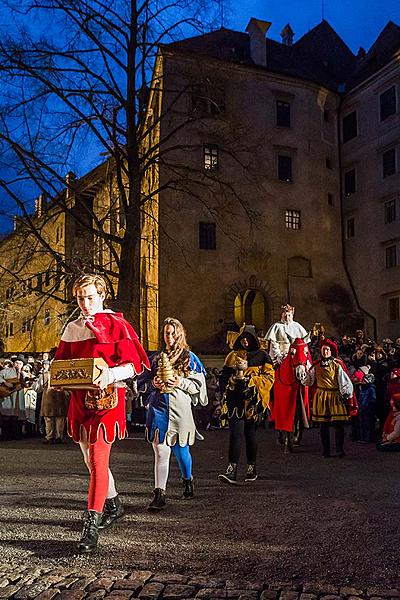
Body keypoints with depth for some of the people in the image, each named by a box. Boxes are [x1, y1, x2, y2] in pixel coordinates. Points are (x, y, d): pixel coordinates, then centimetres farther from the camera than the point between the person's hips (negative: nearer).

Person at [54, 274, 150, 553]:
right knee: (90, 458, 17)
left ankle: (91, 525, -7)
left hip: (107, 398, -7)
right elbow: (62, 364, 21)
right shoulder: (72, 328, 12)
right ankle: (113, 504, 38)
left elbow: (134, 365, -10)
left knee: (98, 460, -12)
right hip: (80, 399, 7)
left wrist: (108, 375, -26)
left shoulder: (115, 324, -5)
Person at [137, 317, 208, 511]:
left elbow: (199, 384, 1)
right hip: (158, 409, 1)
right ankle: (159, 494, -9)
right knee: (161, 451, -8)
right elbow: (141, 383, 14)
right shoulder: (155, 358, 11)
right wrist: (153, 383, -6)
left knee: (181, 449, 13)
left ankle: (188, 480, 40)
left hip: (180, 408, -1)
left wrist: (180, 382, -14)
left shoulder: (189, 358, 6)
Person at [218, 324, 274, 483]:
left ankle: (252, 468, 22)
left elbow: (269, 376, -1)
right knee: (235, 433, -9)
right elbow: (224, 377, 17)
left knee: (250, 434, 6)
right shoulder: (233, 356, 14)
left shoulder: (262, 356, 5)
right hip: (236, 400, 1)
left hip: (253, 401, -1)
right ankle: (231, 471, -14)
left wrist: (249, 379, -10)